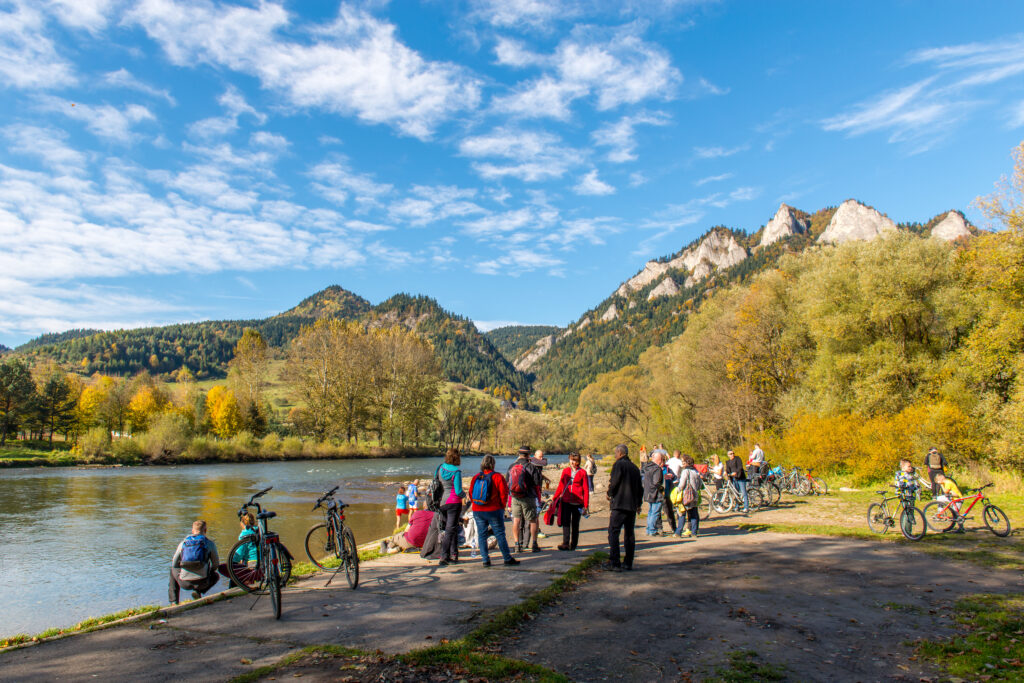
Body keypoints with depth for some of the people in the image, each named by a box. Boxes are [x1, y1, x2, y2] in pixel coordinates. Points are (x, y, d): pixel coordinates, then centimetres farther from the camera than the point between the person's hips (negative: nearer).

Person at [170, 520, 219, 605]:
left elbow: (174, 564, 13)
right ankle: (198, 591, 3)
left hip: (185, 583, 2)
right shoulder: (210, 543, 2)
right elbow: (216, 564, 8)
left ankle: (173, 601, 23)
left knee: (173, 570, 35)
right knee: (216, 576, 31)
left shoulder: (183, 542, 8)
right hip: (202, 582, -2)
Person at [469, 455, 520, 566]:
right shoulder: (497, 477, -10)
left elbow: (471, 493, 7)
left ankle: (485, 560, 9)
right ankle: (507, 559, 7)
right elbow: (504, 493, -10)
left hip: (477, 511, 4)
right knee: (500, 535, 3)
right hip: (493, 511, -3)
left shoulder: (476, 477, 2)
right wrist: (502, 506, 6)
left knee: (481, 535, 10)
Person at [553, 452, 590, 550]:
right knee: (566, 523, -7)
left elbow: (586, 489, 3)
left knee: (575, 524, 8)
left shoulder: (582, 473, 2)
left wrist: (586, 505, -1)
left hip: (577, 502, -1)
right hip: (566, 501, 2)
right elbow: (560, 486, 17)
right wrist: (555, 498, 14)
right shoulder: (565, 471, 10)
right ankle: (565, 544, -10)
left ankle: (573, 544, 17)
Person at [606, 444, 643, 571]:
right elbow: (640, 488, 18)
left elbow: (614, 483, -14)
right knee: (629, 534, 12)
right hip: (632, 506, 8)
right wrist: (638, 503, 24)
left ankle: (614, 563, -11)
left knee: (613, 533, -6)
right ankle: (628, 563, 16)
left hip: (619, 505, -7)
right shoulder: (635, 467, 15)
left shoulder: (618, 465, -8)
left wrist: (610, 494, 5)